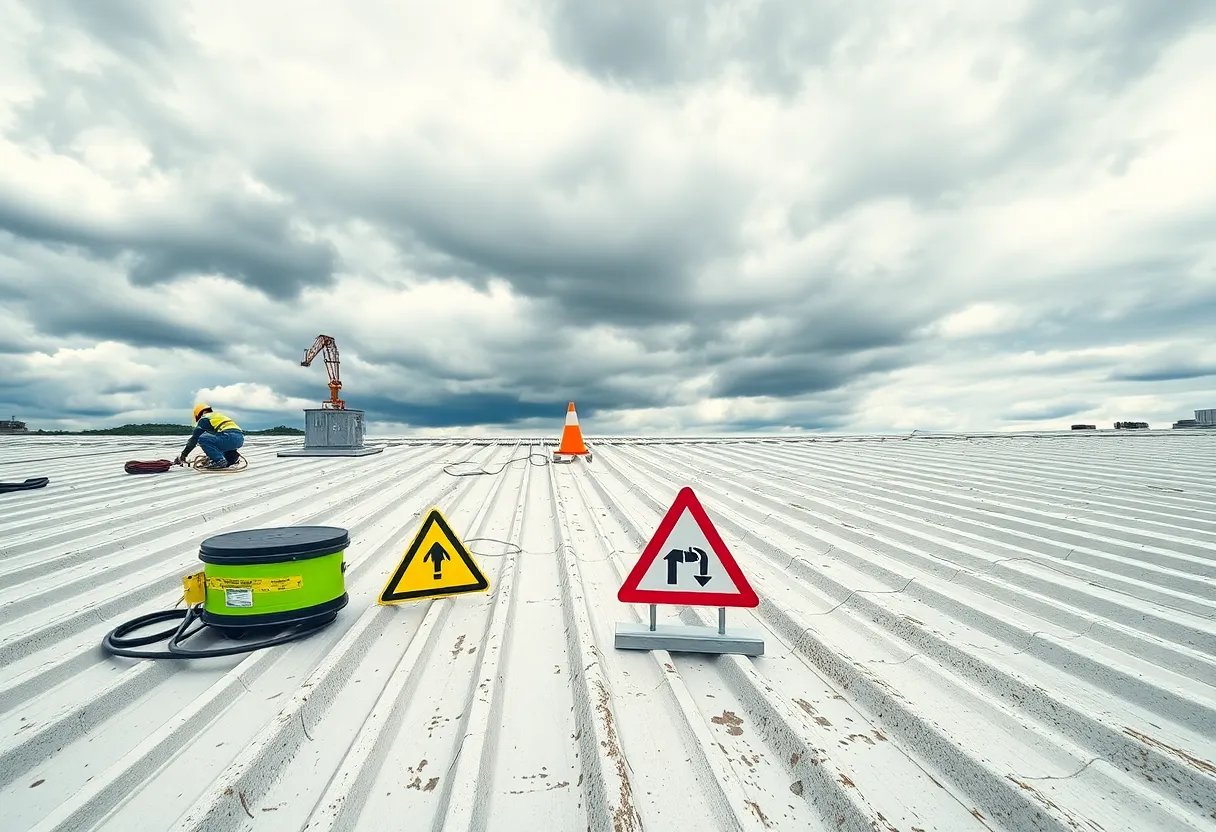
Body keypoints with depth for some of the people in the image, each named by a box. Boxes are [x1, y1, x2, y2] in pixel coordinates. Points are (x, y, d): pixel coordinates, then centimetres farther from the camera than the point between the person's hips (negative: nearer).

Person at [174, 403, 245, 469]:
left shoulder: (204, 419, 12)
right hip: (240, 438, 8)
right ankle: (233, 456, 11)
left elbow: (194, 439, 11)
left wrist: (183, 456, 19)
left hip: (231, 437, -8)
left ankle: (219, 460, -12)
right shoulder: (219, 414, 34)